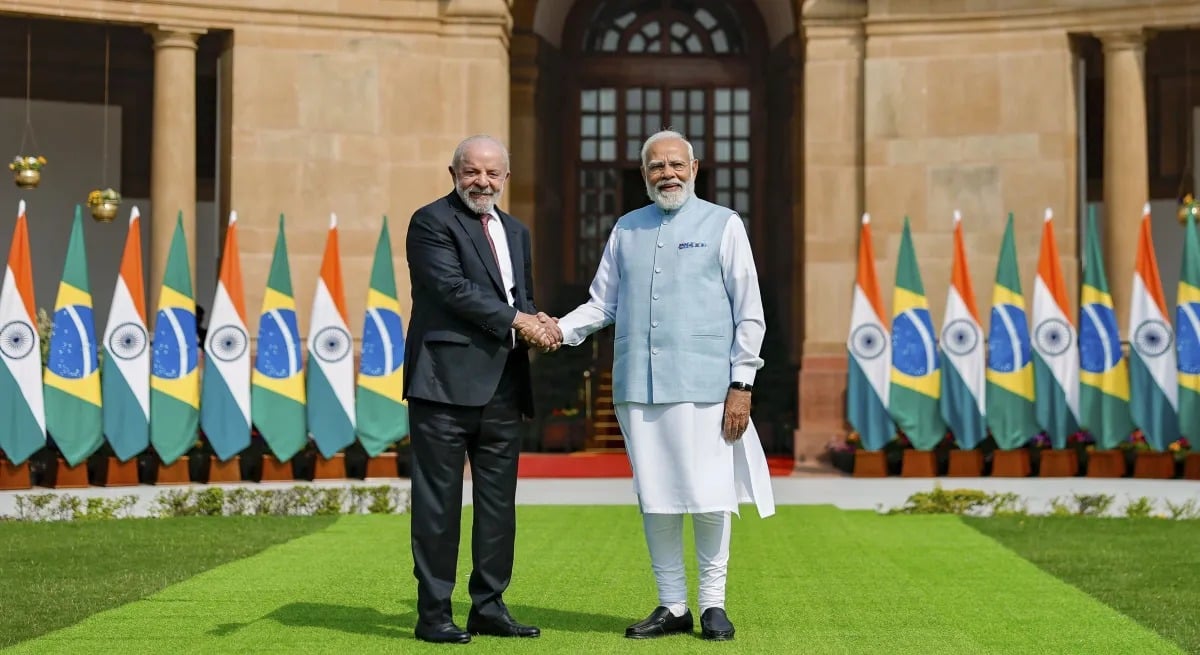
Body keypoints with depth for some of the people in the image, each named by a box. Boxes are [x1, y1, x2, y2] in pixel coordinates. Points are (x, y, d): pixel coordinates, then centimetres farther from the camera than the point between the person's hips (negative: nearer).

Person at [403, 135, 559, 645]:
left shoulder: (516, 231, 20)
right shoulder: (431, 222, -3)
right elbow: (452, 287, -14)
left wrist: (536, 323, -2)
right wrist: (515, 320, -15)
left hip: (503, 386, 7)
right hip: (447, 382, -7)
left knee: (498, 502, 10)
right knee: (439, 500, -3)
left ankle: (489, 607, 19)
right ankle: (433, 613, 4)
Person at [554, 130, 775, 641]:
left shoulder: (723, 225, 5)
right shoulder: (626, 229, 15)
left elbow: (749, 312, 3)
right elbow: (602, 303, 16)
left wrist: (742, 385, -4)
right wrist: (560, 330, -4)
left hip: (702, 386, -3)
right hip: (638, 386, 3)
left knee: (708, 498, -3)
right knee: (654, 499, 6)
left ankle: (713, 603, 12)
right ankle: (672, 605, 16)